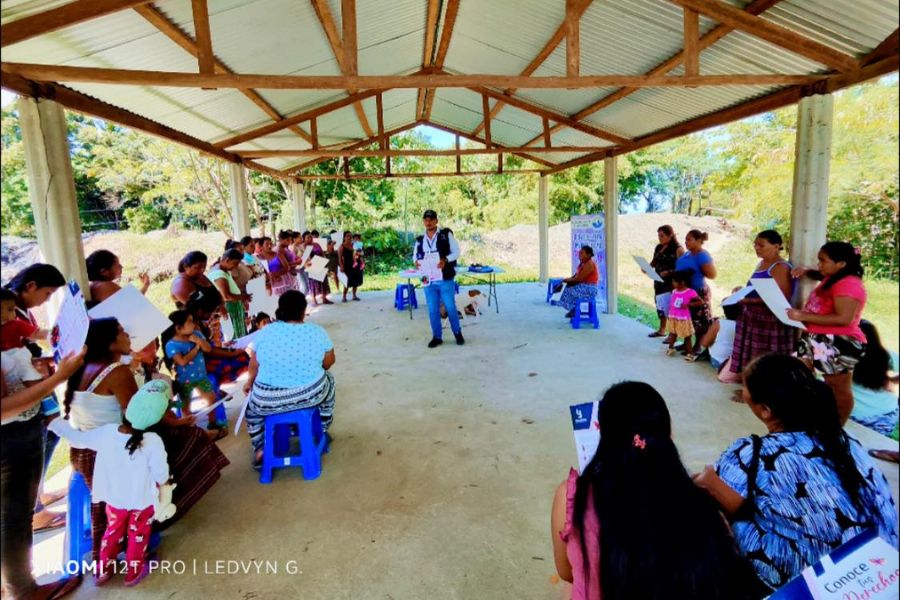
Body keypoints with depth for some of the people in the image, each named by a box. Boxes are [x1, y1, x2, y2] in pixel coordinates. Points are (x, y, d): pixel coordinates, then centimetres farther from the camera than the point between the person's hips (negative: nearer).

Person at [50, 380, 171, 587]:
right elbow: (161, 475, -24)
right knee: (138, 536, 21)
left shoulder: (106, 432, -23)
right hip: (142, 501, -3)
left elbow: (78, 438, -4)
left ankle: (102, 570, 45)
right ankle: (133, 573, 39)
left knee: (113, 531, 29)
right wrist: (158, 484, 0)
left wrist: (54, 422, 13)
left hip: (114, 499, 3)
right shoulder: (153, 441, -32)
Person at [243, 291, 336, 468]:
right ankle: (321, 432, 42)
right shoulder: (318, 332, -9)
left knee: (251, 403, 33)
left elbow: (254, 366, 5)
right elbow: (328, 363, 3)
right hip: (312, 395, 0)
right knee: (328, 379, 31)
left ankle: (260, 450, 28)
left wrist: (249, 382, 26)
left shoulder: (264, 333, -7)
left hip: (268, 400, 1)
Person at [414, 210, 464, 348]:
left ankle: (458, 333, 21)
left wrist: (445, 260, -20)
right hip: (429, 281, 3)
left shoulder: (446, 234, 0)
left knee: (450, 308, 3)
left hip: (445, 279, -3)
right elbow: (415, 255, 18)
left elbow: (456, 252, -1)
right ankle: (437, 337, 19)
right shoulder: (420, 240, 10)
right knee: (433, 310, 7)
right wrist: (416, 261, -7)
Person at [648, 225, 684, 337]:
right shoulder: (658, 247, 10)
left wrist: (669, 272, -25)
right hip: (659, 282, 7)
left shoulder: (678, 249, -11)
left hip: (672, 283, -7)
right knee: (660, 305, 16)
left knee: (670, 307, -7)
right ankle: (661, 330, 30)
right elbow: (654, 262, 18)